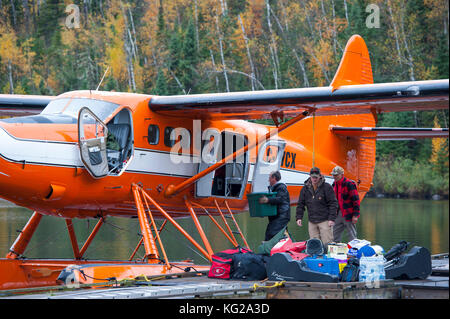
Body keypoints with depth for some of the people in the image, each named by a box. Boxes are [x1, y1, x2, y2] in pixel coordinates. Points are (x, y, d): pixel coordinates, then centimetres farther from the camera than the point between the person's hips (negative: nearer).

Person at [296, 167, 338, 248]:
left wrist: (331, 219, -12)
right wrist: (299, 217, 4)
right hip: (312, 222, 4)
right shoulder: (305, 189, 10)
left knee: (327, 243, -8)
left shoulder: (326, 187, -4)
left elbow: (333, 204, -6)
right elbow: (301, 204, 15)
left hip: (325, 221, -4)